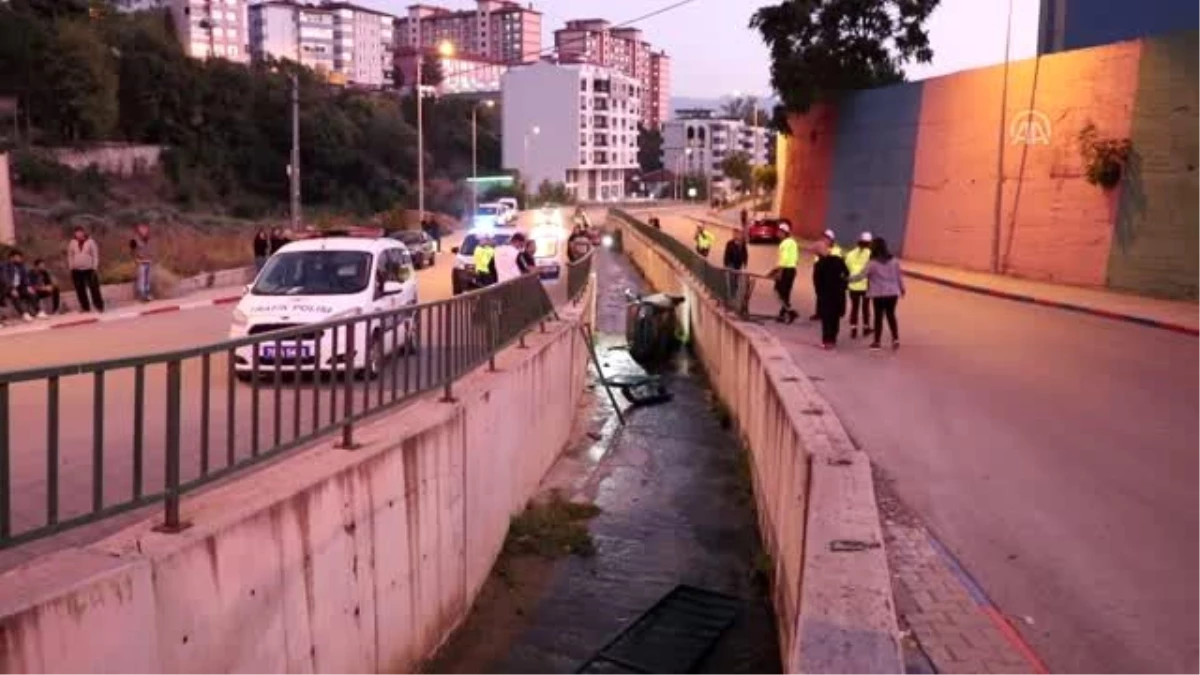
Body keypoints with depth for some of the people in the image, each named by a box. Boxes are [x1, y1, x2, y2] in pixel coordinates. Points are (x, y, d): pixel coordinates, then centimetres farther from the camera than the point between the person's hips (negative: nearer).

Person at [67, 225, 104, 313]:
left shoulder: (90, 242, -3)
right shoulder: (72, 243, 4)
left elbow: (95, 255, -3)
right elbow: (70, 256, 10)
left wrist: (95, 268, -7)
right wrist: (71, 268, 5)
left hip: (89, 269, -3)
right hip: (76, 270, 3)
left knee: (94, 288, -3)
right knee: (80, 289, 5)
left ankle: (99, 306, 4)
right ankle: (85, 307, 14)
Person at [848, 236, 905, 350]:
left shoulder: (873, 262, -11)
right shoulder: (893, 260, 3)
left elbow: (862, 275, -14)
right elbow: (899, 275, 10)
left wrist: (849, 279, -5)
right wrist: (902, 288, 23)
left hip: (879, 293, -4)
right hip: (892, 292, 4)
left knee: (879, 316, 4)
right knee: (891, 315, 15)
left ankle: (877, 342, 9)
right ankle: (896, 339, 9)